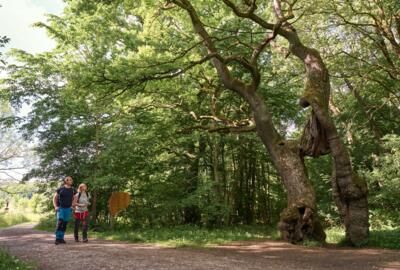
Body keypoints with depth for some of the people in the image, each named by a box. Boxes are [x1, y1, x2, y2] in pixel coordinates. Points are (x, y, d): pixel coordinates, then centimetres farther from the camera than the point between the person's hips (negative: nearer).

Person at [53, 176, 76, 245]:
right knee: (60, 222, -16)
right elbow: (54, 198, 4)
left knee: (65, 224, 5)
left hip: (68, 209, 3)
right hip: (60, 208, -3)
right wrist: (55, 207, -6)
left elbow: (73, 199, 20)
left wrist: (72, 206, 6)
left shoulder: (72, 190, 7)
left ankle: (61, 238, 14)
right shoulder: (60, 189, -2)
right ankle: (57, 238, -12)